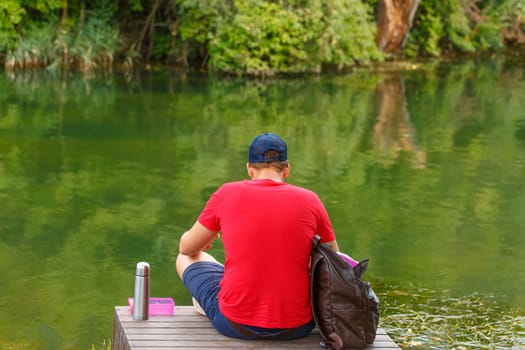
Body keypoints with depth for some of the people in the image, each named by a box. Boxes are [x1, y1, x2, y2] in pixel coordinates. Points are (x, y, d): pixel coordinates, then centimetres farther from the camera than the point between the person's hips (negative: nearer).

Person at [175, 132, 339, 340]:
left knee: (186, 259, 25)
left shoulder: (227, 193, -2)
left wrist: (203, 240, 35)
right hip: (295, 327, 1)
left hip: (234, 324, -1)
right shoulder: (309, 200, 0)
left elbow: (187, 248, 12)